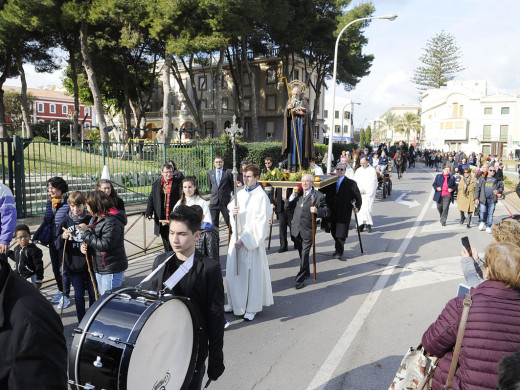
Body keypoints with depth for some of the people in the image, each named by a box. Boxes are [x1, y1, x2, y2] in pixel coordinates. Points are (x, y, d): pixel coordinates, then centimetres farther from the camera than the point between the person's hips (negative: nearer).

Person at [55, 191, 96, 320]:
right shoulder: (66, 222, 0)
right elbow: (58, 245, 3)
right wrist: (63, 237, -19)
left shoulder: (90, 220, -5)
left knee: (93, 294, 9)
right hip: (74, 266, 1)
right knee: (79, 295, 9)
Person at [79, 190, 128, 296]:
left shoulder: (112, 221, -20)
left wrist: (87, 232, -19)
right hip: (99, 267, 10)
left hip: (112, 270, -10)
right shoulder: (95, 218, 10)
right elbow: (92, 240, 20)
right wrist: (84, 244, -4)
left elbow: (105, 245, -26)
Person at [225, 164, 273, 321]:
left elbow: (261, 222, -15)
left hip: (252, 240, -6)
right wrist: (232, 209, -9)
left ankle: (252, 308, 16)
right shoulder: (240, 194, 10)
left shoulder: (261, 197, -10)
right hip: (237, 238, 7)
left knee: (252, 274, 2)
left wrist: (245, 239, -18)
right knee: (233, 272, 12)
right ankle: (235, 303, 30)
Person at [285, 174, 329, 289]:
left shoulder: (318, 195, -5)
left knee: (305, 254, -5)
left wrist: (317, 211, -25)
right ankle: (306, 272, 38)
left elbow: (326, 212, -5)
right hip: (296, 229, 5)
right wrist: (293, 195, -6)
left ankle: (300, 279, 5)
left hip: (308, 230, -5)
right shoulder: (298, 193, 8)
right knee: (301, 254, 18)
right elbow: (287, 206, 6)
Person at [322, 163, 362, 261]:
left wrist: (357, 207, -7)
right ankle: (338, 250, 28)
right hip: (331, 213, 3)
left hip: (344, 213, -3)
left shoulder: (351, 183, 3)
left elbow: (358, 196, 4)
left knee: (341, 234, -2)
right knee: (334, 233, 11)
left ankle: (339, 253, 9)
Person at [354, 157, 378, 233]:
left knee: (367, 209, -14)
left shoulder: (372, 170, 3)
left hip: (369, 193, -4)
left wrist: (365, 191, -7)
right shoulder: (358, 170, 15)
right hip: (359, 194, 4)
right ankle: (361, 224, 2)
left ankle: (368, 224, -1)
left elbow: (373, 183, -1)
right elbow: (355, 181, 11)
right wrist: (360, 190, -4)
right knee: (359, 209, -5)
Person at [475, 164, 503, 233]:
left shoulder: (497, 179, 5)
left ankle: (488, 227, 16)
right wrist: (476, 198, -3)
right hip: (483, 199, -1)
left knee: (490, 213, 4)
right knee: (483, 212, -4)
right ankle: (483, 222, 27)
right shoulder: (482, 178, 2)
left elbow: (502, 187, 14)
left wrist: (498, 191, -9)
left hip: (492, 200, 1)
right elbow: (477, 188, 1)